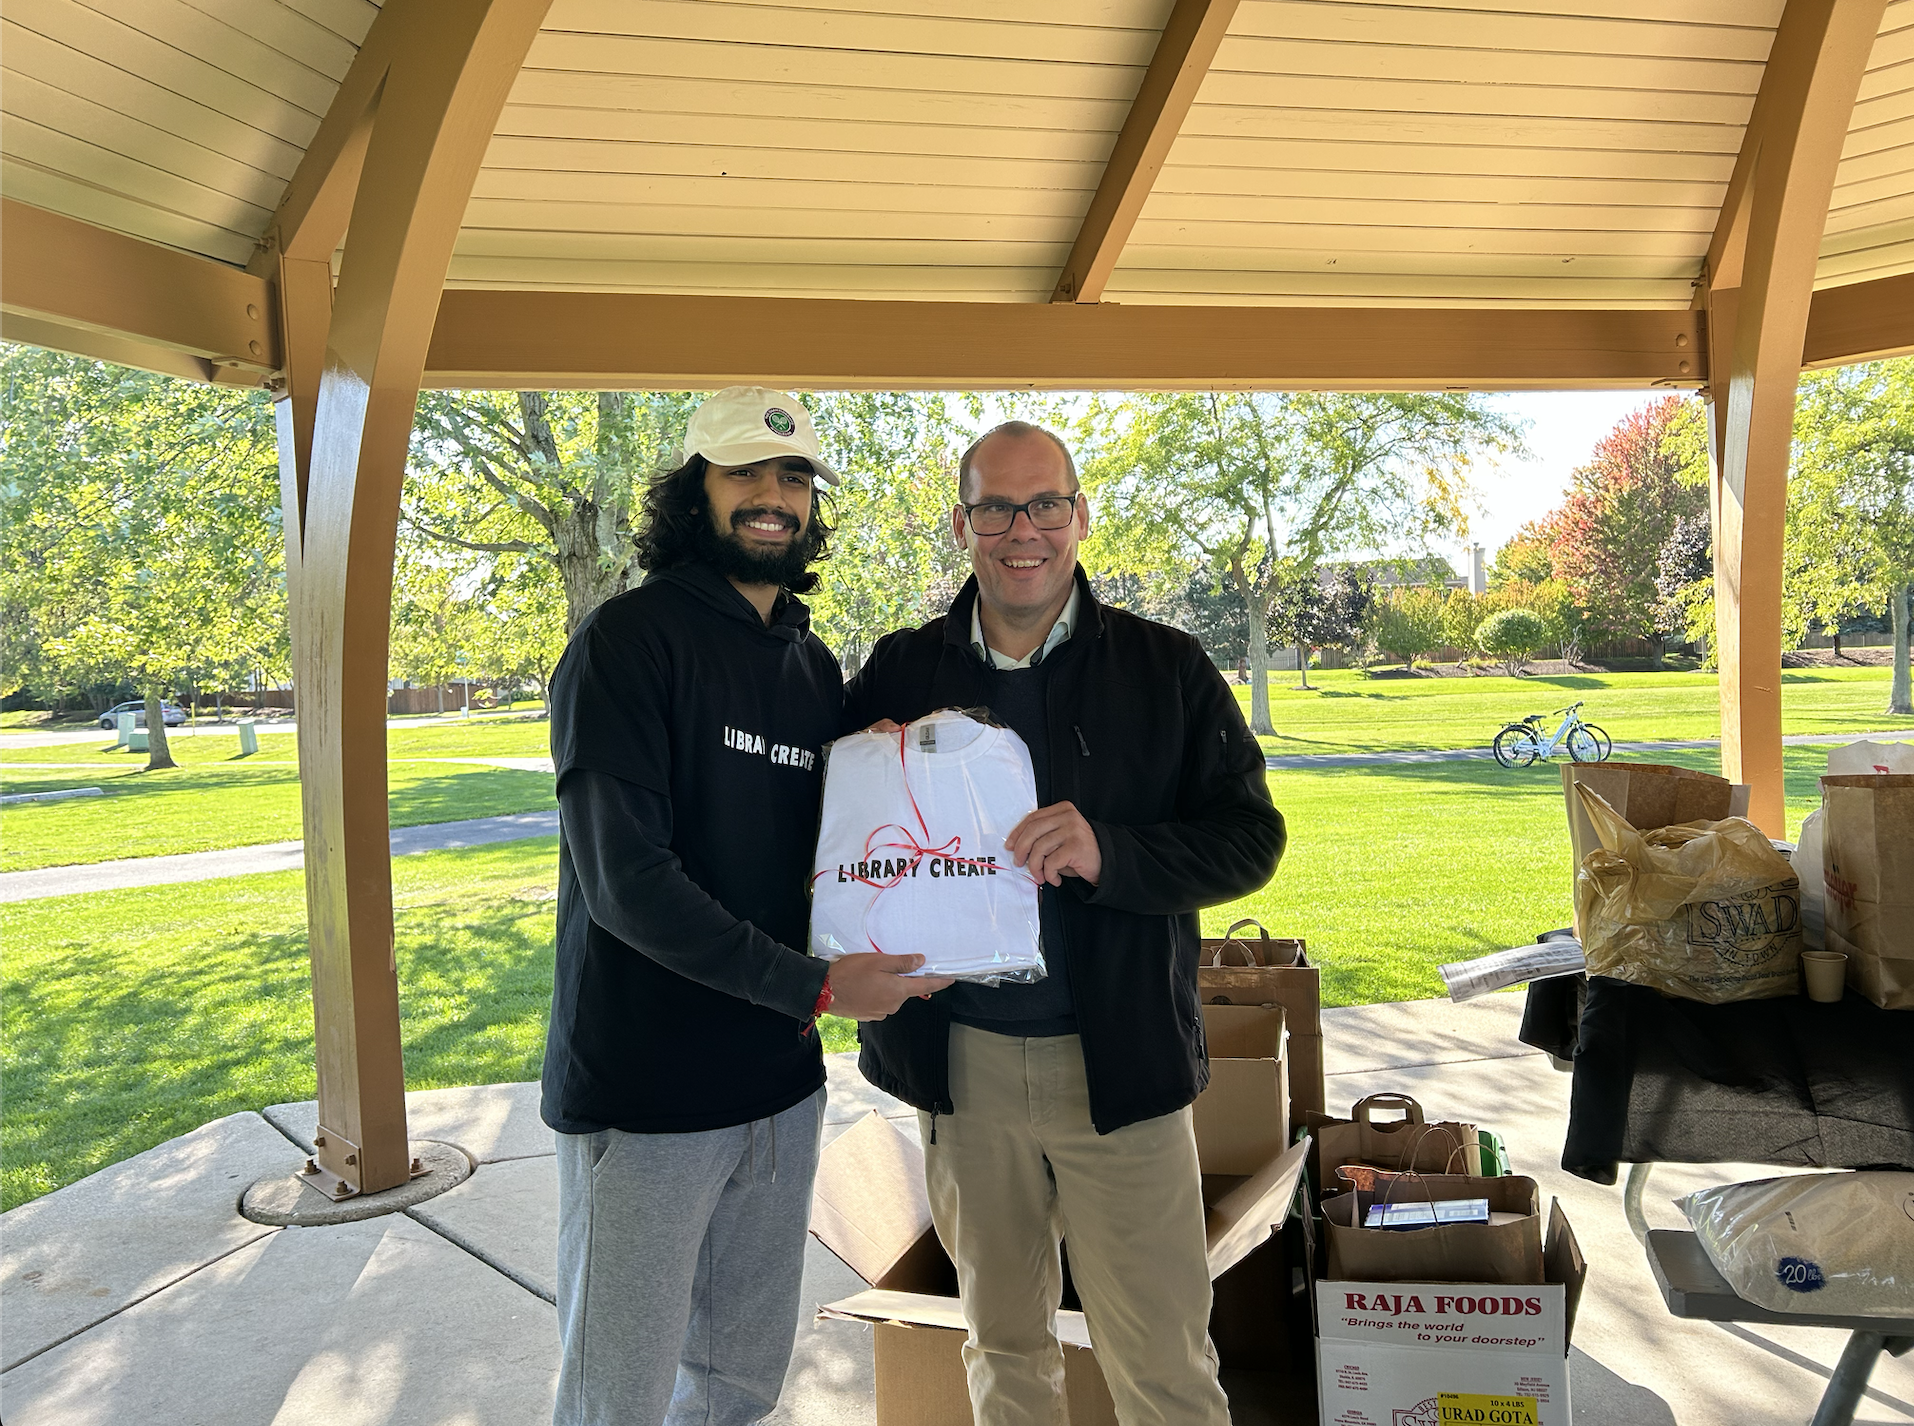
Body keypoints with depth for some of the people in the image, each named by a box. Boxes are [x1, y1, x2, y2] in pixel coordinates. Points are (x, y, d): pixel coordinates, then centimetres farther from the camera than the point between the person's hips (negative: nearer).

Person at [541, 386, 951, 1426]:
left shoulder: (816, 668, 9)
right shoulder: (630, 639, -12)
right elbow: (624, 880, -20)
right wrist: (816, 987, -20)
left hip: (781, 1083, 6)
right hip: (643, 1093, -6)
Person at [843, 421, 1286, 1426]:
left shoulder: (1166, 670, -2)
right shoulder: (901, 672, 3)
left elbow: (1250, 837, -5)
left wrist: (1108, 853, -23)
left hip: (1119, 1061, -2)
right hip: (960, 1062, 2)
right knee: (1002, 1345, 21)